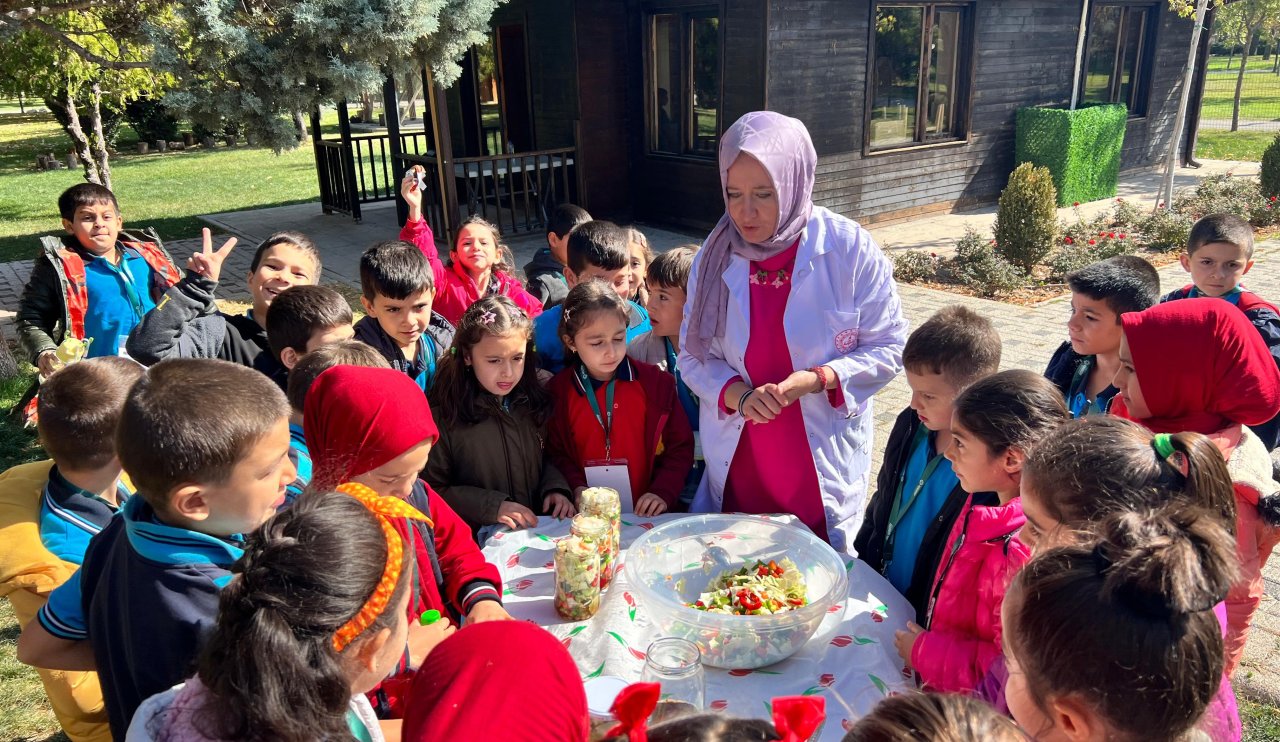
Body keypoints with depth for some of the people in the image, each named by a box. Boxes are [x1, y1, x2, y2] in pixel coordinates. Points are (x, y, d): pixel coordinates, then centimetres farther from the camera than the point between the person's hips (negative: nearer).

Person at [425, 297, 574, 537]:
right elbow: (433, 491, -4)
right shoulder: (444, 416, -8)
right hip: (478, 541, -5)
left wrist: (555, 489, 0)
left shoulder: (533, 404, 6)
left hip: (538, 528, 5)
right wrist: (493, 506, -13)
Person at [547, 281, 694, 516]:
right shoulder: (558, 391, 3)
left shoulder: (655, 382, 1)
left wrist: (663, 492, -6)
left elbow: (680, 446, 6)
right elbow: (556, 453, 9)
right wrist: (576, 488, -8)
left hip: (647, 513, 1)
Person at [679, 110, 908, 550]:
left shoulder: (850, 250, -12)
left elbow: (888, 348, -6)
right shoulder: (715, 257, -3)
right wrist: (738, 395, -17)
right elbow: (692, 355, 1)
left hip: (825, 467, -2)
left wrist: (819, 379, -22)